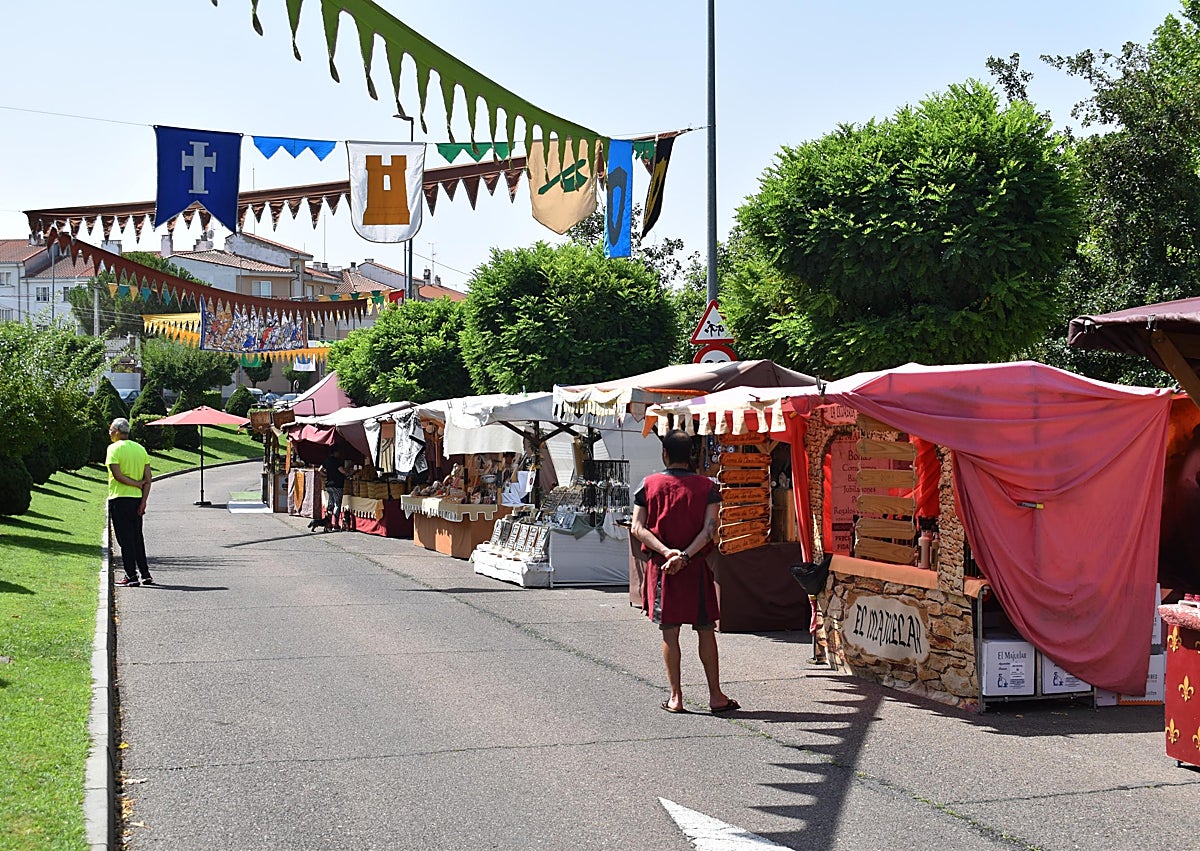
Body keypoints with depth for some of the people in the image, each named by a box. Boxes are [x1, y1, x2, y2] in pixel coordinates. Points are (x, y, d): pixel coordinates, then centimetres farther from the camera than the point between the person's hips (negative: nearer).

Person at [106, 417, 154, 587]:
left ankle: (131, 576, -3)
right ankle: (145, 574, 16)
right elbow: (148, 478, 4)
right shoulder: (141, 449, 9)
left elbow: (117, 475, -17)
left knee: (125, 539, -2)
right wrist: (143, 501, 3)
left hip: (119, 499, -6)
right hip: (137, 499, 6)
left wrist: (137, 484, -8)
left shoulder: (114, 448, -8)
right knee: (137, 538, 15)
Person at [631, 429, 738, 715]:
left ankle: (676, 697, 5)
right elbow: (710, 528, -12)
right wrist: (685, 556, -18)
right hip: (695, 567, 0)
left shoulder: (649, 484, 1)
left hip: (660, 566, 1)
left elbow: (637, 527, -6)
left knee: (670, 632, 4)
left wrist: (666, 551, -15)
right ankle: (715, 696, 8)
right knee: (706, 630, 7)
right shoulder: (707, 486, -1)